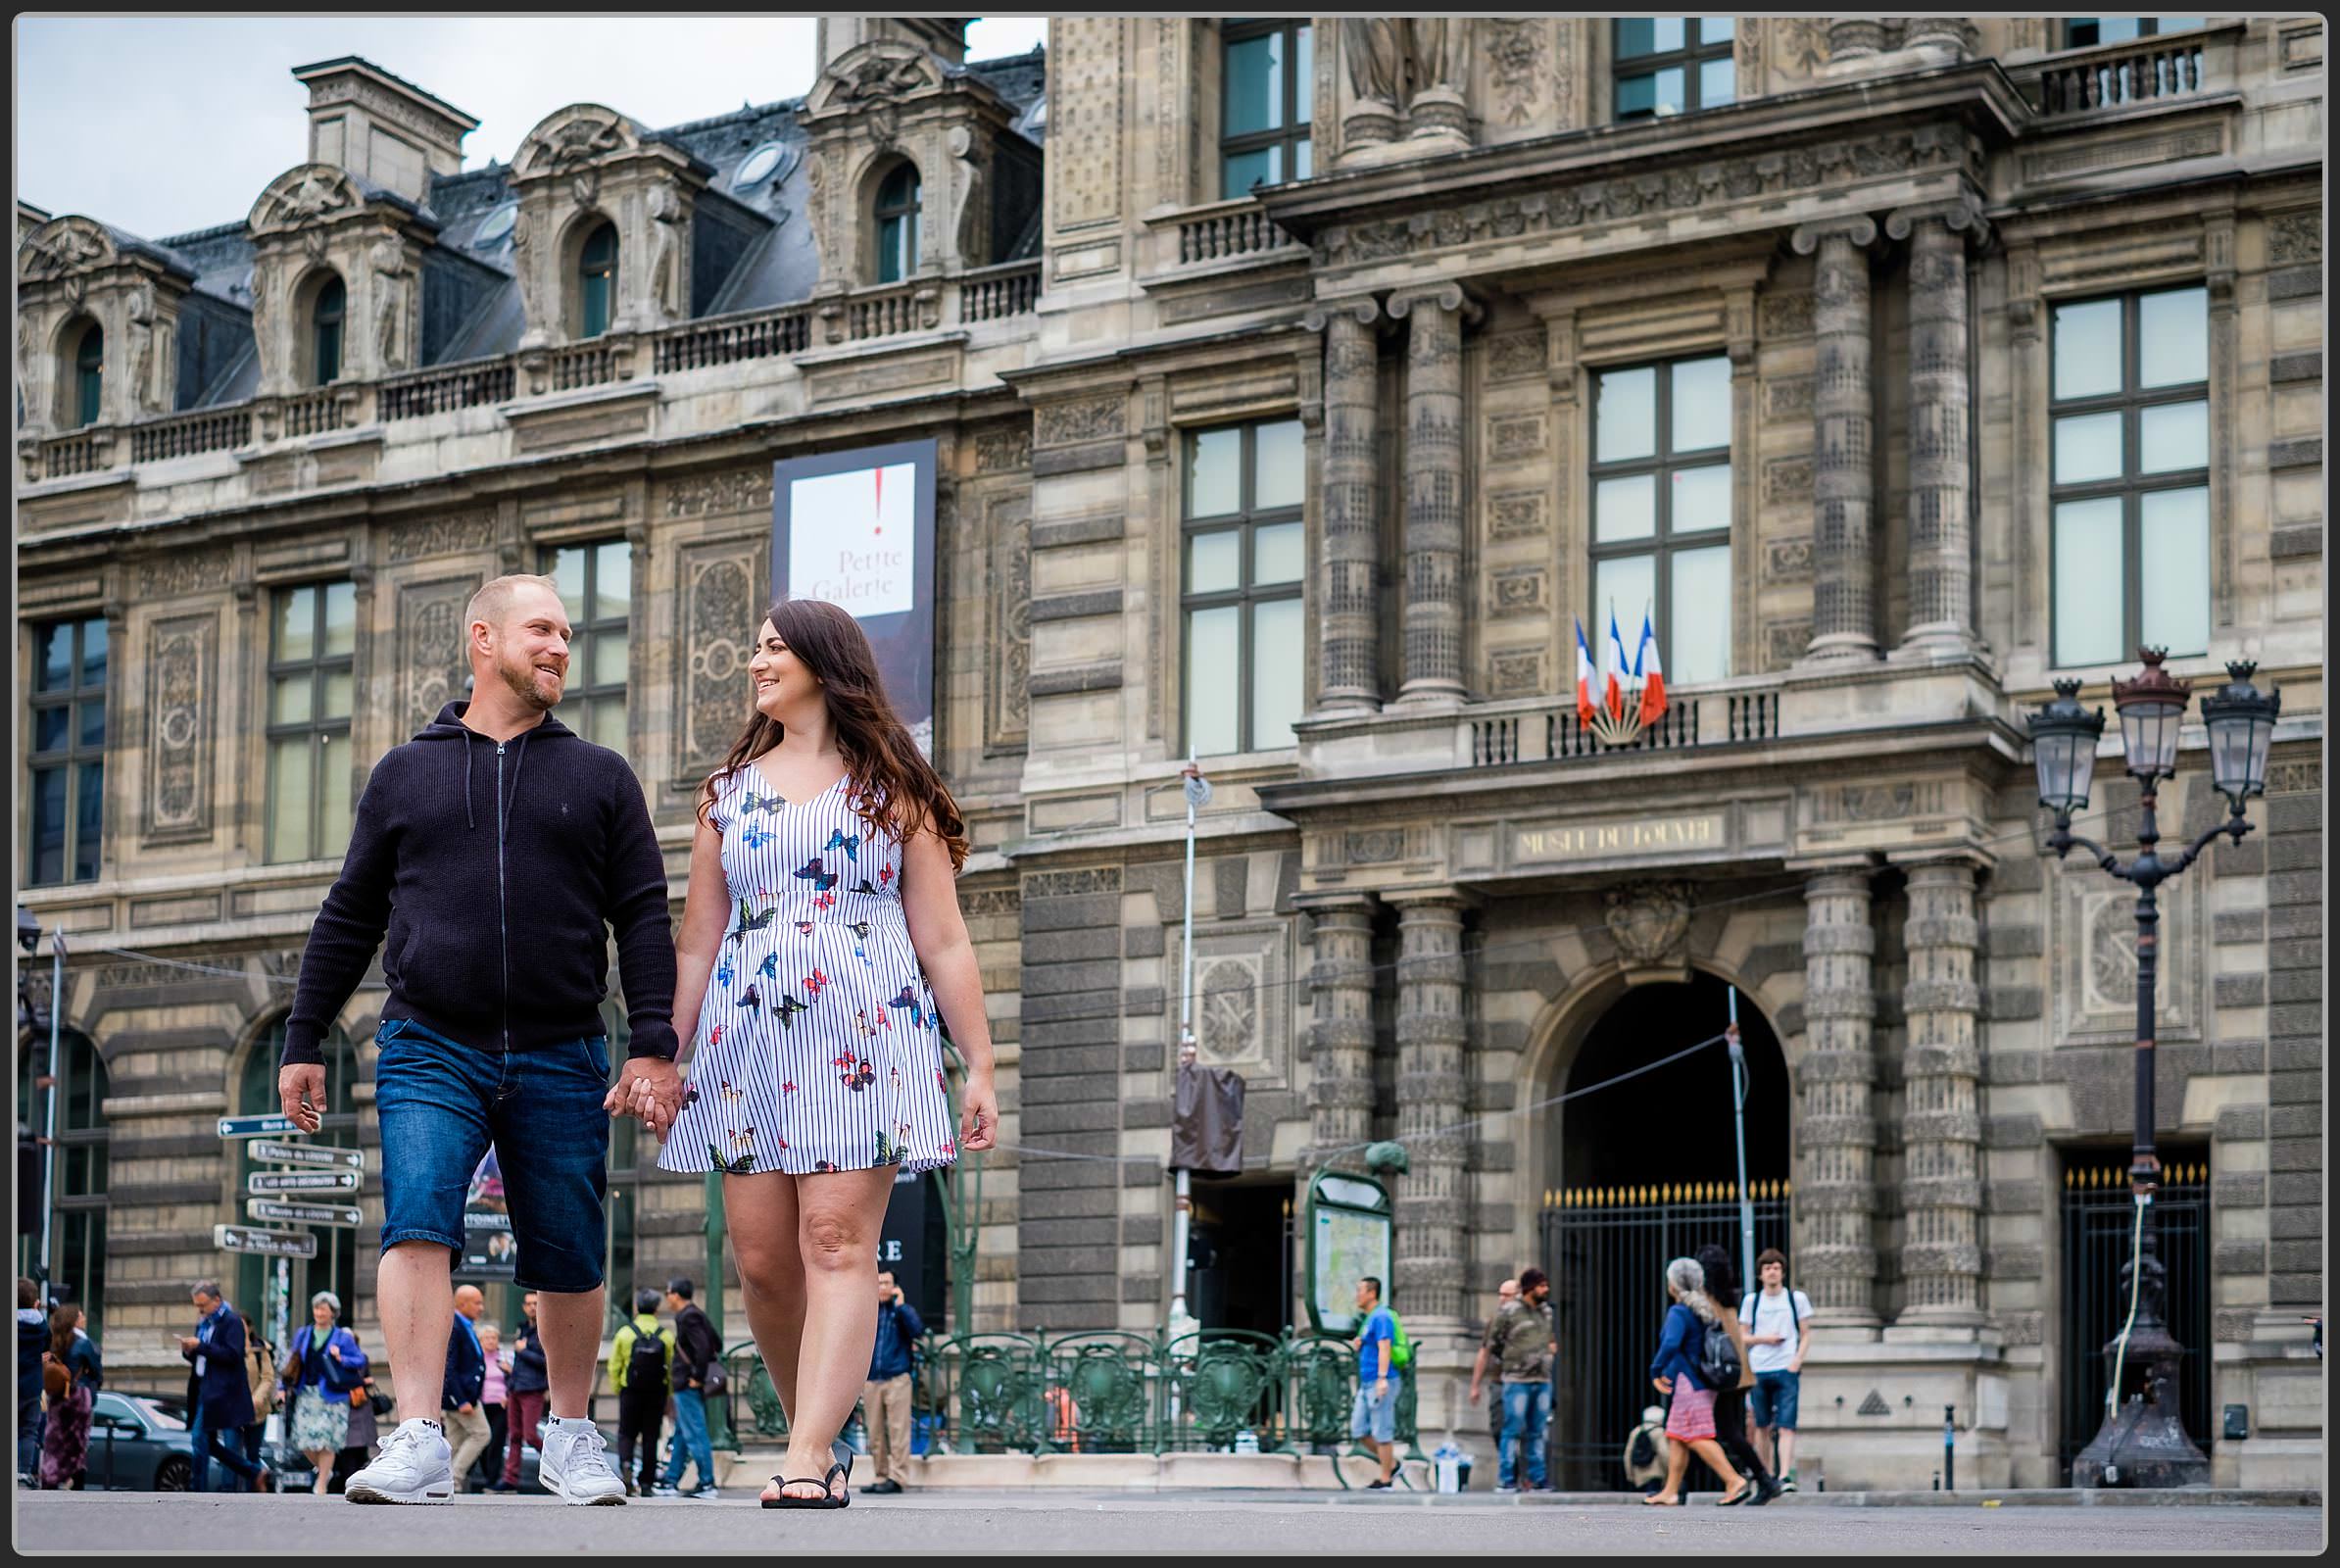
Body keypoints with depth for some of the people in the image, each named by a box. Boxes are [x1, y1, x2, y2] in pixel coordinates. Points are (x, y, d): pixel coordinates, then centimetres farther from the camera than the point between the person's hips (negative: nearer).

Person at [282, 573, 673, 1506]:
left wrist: (654, 1044, -4)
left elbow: (642, 915, 7)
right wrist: (303, 1042, 11)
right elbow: (350, 916, 15)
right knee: (417, 1226, -17)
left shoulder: (600, 778, 12)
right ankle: (420, 1442, -19)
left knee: (568, 1257, 5)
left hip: (560, 1060, 1)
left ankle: (571, 1435, 22)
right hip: (431, 1049, 0)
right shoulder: (404, 774, 13)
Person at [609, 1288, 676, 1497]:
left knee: (627, 1433, 10)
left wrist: (617, 1391, 7)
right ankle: (646, 1484, 8)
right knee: (651, 1437, 8)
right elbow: (672, 1368, -2)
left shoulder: (625, 1333, -2)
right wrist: (668, 1397, 6)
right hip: (657, 1394, 1)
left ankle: (625, 1463, -19)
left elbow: (614, 1366, -3)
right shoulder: (667, 1335, 0)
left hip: (630, 1392, -1)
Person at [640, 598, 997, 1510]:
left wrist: (980, 1067, 0)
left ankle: (806, 1461, -19)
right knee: (762, 1258, -2)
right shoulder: (729, 790, 18)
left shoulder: (891, 789, 9)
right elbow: (697, 940, 17)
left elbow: (943, 941, 5)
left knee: (837, 1244, -13)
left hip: (863, 1037, -3)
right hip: (747, 1036, 4)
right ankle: (824, 1442, 14)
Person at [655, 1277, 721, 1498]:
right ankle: (671, 1482, 21)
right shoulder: (696, 1314, 15)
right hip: (687, 1387, 10)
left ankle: (707, 1484, -6)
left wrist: (697, 1376, -19)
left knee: (695, 1435, -7)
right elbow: (716, 1345, 21)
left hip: (688, 1387, -10)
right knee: (681, 1435, 15)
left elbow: (703, 1347, -26)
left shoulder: (687, 1317, -15)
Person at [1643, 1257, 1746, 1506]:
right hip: (1705, 1380, 9)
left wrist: (1656, 1372, -18)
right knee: (1678, 1439, 13)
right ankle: (1670, 1492, 15)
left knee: (1696, 1438, -9)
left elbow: (1671, 1344, -29)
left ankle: (1735, 1481, -16)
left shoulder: (1679, 1312, -14)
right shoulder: (1705, 1309, 12)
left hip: (1689, 1382, -9)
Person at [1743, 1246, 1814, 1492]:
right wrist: (1763, 1338, -8)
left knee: (1786, 1426, -13)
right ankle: (1767, 1474, 20)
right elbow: (1742, 1337, 12)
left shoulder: (1796, 1298, 6)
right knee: (1763, 1425, 7)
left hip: (1786, 1370, -2)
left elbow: (1806, 1335, 7)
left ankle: (1785, 1476, -20)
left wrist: (1797, 1360, -8)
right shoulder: (1752, 1301, 9)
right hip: (1759, 1370, 2)